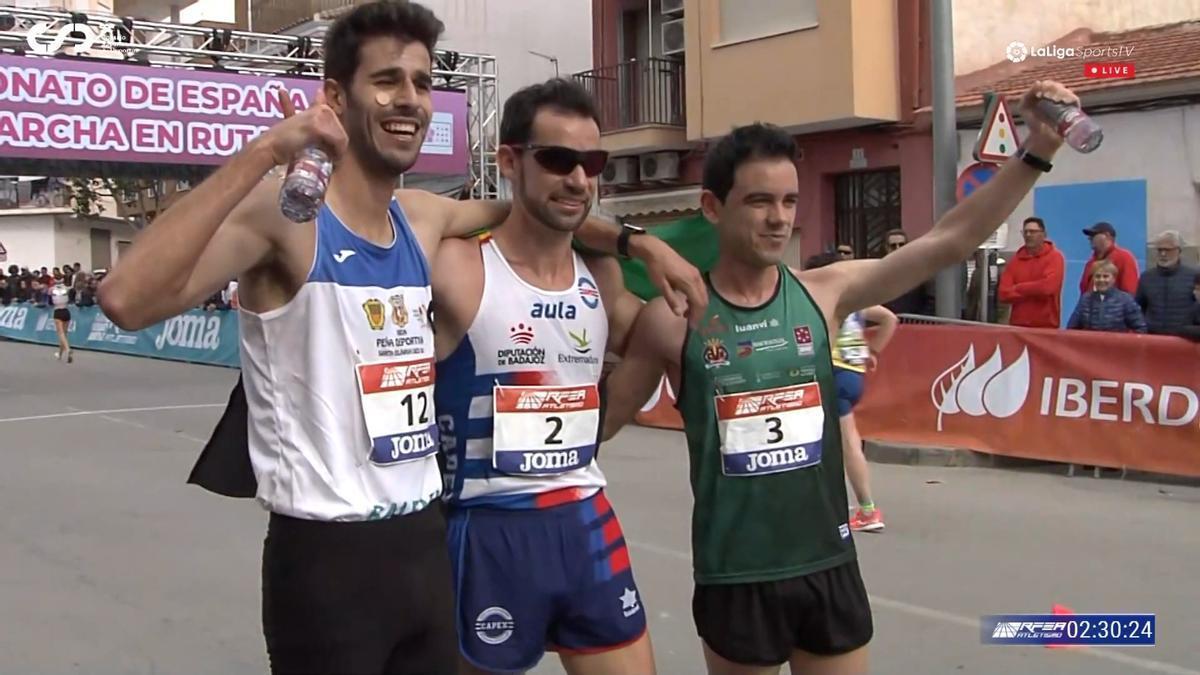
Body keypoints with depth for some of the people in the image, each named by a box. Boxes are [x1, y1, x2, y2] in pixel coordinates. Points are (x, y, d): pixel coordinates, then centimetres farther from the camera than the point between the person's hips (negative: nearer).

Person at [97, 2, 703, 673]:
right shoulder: (285, 210, -15)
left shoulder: (425, 218, 6)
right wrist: (260, 155, -33)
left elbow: (526, 209, 28)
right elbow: (127, 301, -31)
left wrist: (636, 240, 17)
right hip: (326, 555, -7)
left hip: (426, 539, 7)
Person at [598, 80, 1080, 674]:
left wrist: (1035, 152, -15)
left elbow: (951, 241, -8)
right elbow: (597, 419, 2)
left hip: (830, 567, 3)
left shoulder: (825, 293, -3)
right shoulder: (674, 320, -9)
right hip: (736, 579, -3)